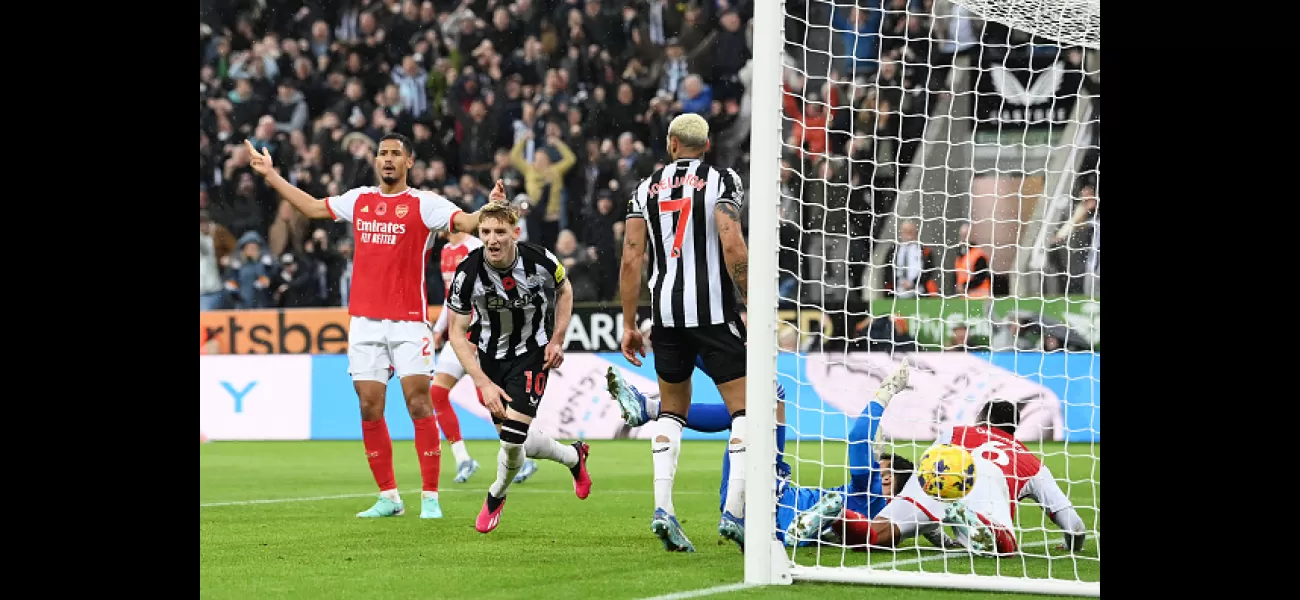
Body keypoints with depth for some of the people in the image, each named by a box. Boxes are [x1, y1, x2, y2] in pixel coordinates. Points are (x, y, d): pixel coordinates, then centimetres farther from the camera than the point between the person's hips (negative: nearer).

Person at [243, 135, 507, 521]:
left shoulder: (424, 204, -2)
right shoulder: (358, 200, 12)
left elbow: (467, 223, -14)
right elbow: (312, 207, 27)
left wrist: (490, 208, -35)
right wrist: (271, 175, 30)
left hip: (408, 320, -4)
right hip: (364, 320, 5)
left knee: (419, 405, -9)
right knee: (370, 409, 3)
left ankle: (431, 498, -5)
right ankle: (388, 497, 12)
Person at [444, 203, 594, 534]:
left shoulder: (540, 260, -22)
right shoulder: (468, 273, -23)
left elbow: (564, 290, 3)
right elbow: (457, 334, -13)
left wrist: (557, 340, -5)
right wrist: (484, 384, -20)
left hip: (532, 354, -2)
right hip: (490, 355, 2)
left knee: (512, 438, -15)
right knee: (516, 441, 7)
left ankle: (496, 497, 17)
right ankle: (574, 457, 39)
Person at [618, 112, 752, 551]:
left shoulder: (647, 189, 11)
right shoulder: (722, 181, -1)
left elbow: (631, 260, 7)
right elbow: (732, 247, -14)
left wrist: (629, 325, 12)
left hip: (665, 308, 4)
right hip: (713, 309, -4)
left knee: (672, 410, 19)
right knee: (745, 408, 1)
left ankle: (662, 507, 4)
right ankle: (733, 512, -11)